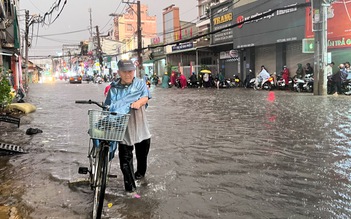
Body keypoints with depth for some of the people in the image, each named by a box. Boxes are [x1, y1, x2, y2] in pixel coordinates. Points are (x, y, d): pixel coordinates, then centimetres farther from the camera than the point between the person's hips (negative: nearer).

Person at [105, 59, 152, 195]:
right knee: (125, 158, -2)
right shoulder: (114, 88, 0)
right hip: (123, 129, -1)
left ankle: (140, 173, 48)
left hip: (140, 128, 1)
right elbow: (108, 106, 1)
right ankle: (130, 186, 9)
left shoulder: (140, 84, 0)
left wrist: (138, 102, -37)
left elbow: (145, 97, -16)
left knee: (142, 154, 20)